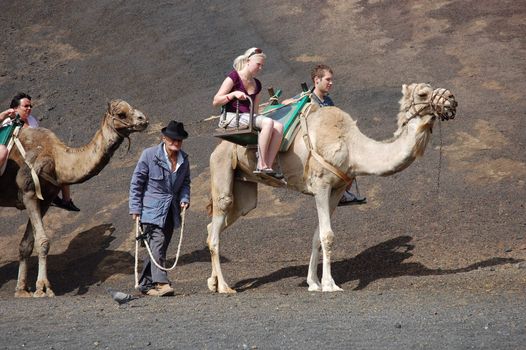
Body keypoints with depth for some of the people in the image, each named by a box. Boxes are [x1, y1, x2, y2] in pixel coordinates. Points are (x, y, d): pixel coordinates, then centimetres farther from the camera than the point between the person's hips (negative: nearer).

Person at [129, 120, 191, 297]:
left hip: (170, 211, 6)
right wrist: (135, 209, -7)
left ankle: (146, 284, 16)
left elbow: (185, 182, 21)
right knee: (157, 244, -18)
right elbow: (136, 182, -4)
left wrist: (184, 199, 1)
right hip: (151, 209, -6)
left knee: (160, 248, 7)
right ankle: (162, 283, -25)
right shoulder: (149, 155, -8)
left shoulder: (183, 159, 7)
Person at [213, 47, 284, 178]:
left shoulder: (257, 84, 20)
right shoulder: (234, 77, -1)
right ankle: (262, 165, -31)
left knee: (279, 126, -19)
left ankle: (268, 166, -27)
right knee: (268, 122, -31)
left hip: (249, 118, 7)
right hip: (232, 117, -7)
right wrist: (234, 94, -17)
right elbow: (215, 102, -5)